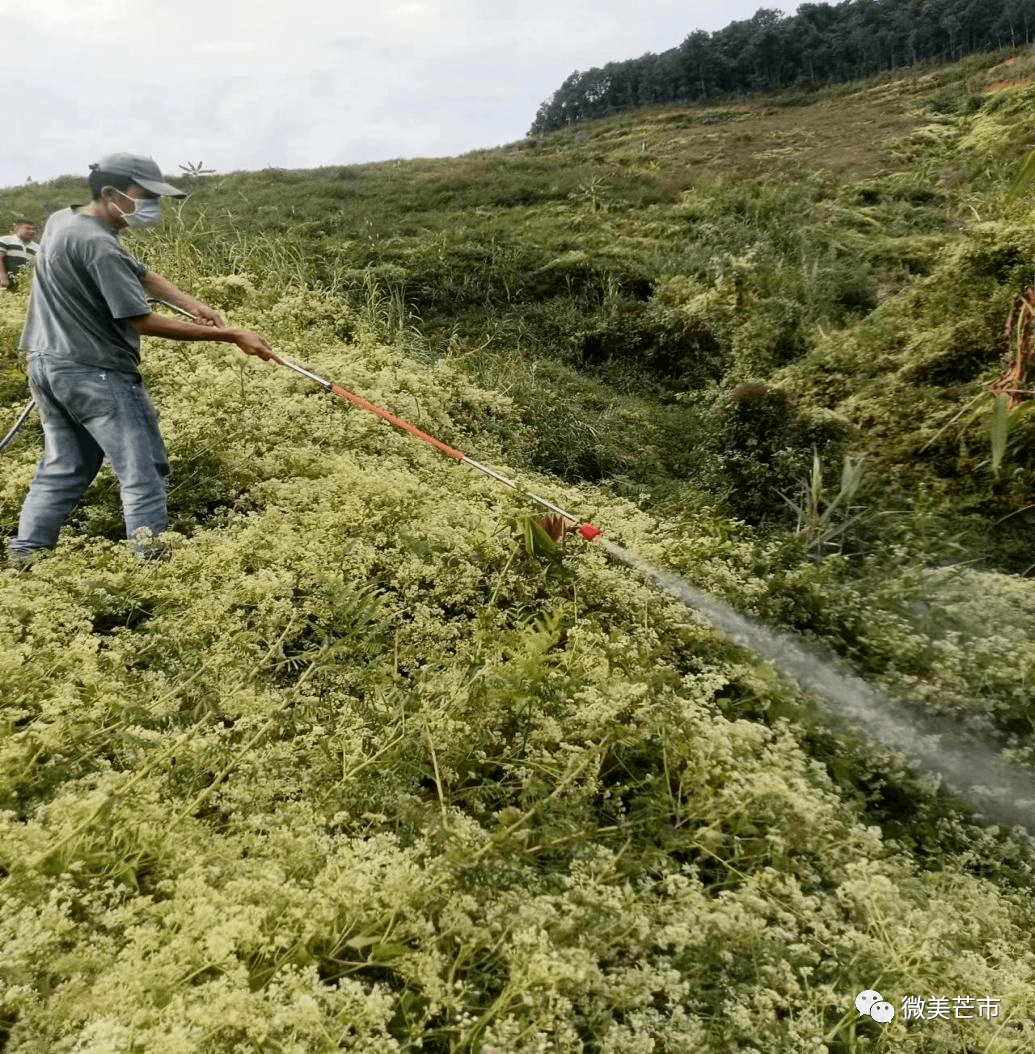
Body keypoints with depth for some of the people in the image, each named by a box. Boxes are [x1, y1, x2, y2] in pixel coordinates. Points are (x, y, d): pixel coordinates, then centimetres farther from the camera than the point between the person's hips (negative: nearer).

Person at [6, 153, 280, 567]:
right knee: (142, 473, -3)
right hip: (95, 375, -9)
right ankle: (150, 561, -4)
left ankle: (23, 557, 18)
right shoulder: (98, 245, -20)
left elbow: (139, 273, 10)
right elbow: (142, 322, -22)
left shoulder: (61, 220, 10)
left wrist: (192, 304, -5)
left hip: (46, 365, 9)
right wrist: (232, 336, -23)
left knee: (62, 470, 16)